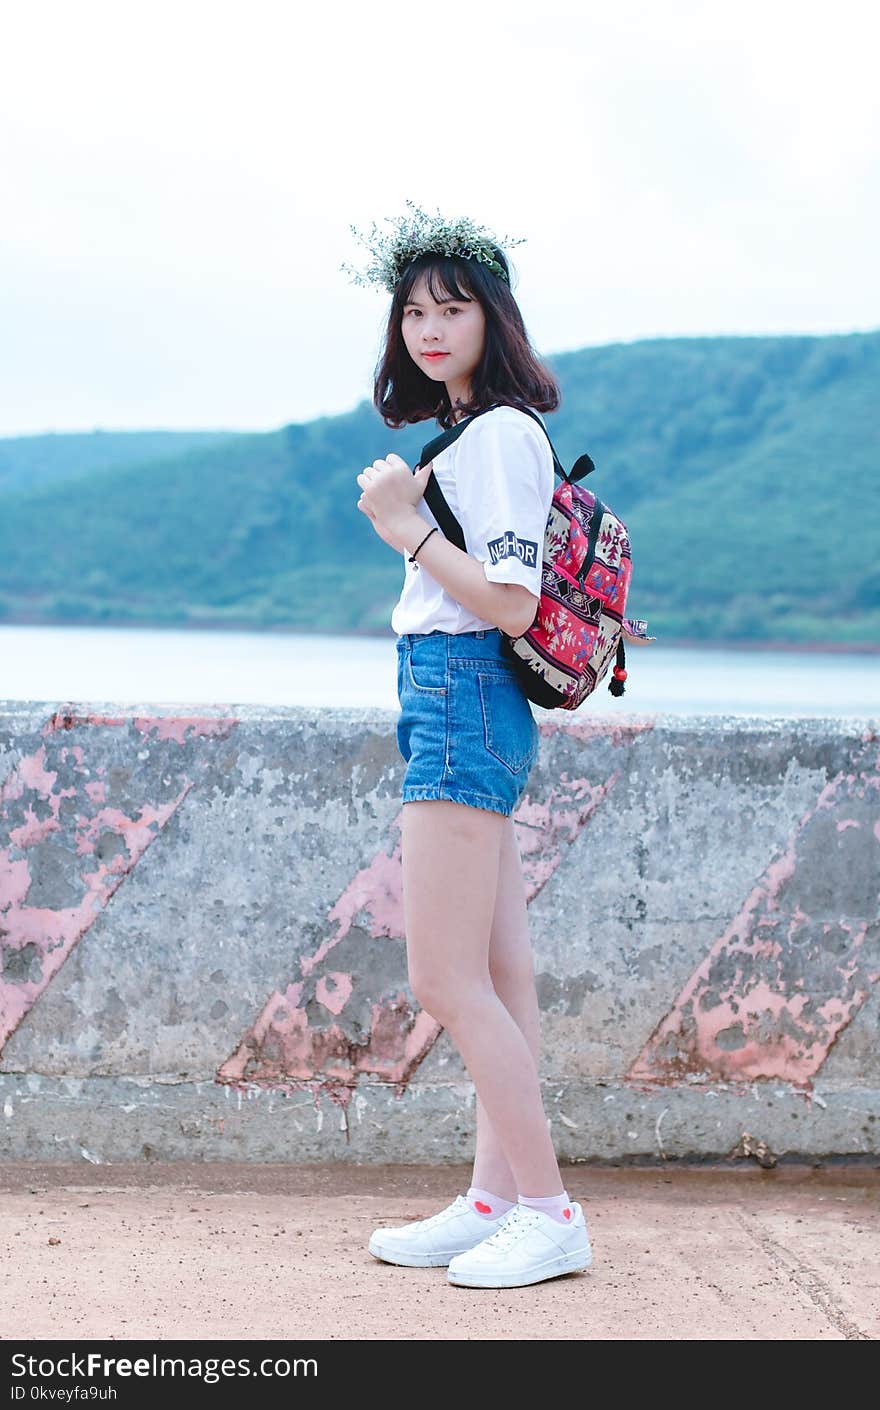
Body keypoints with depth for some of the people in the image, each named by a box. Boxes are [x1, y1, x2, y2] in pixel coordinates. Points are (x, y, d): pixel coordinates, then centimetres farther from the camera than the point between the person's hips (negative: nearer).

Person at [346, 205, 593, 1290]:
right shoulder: (465, 431, 17)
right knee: (498, 978, 10)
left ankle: (548, 1211, -3)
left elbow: (512, 607, -19)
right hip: (456, 703, 10)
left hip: (462, 698, -10)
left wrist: (408, 527, -18)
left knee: (445, 981, -9)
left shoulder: (497, 435, -13)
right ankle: (494, 1201, 14)